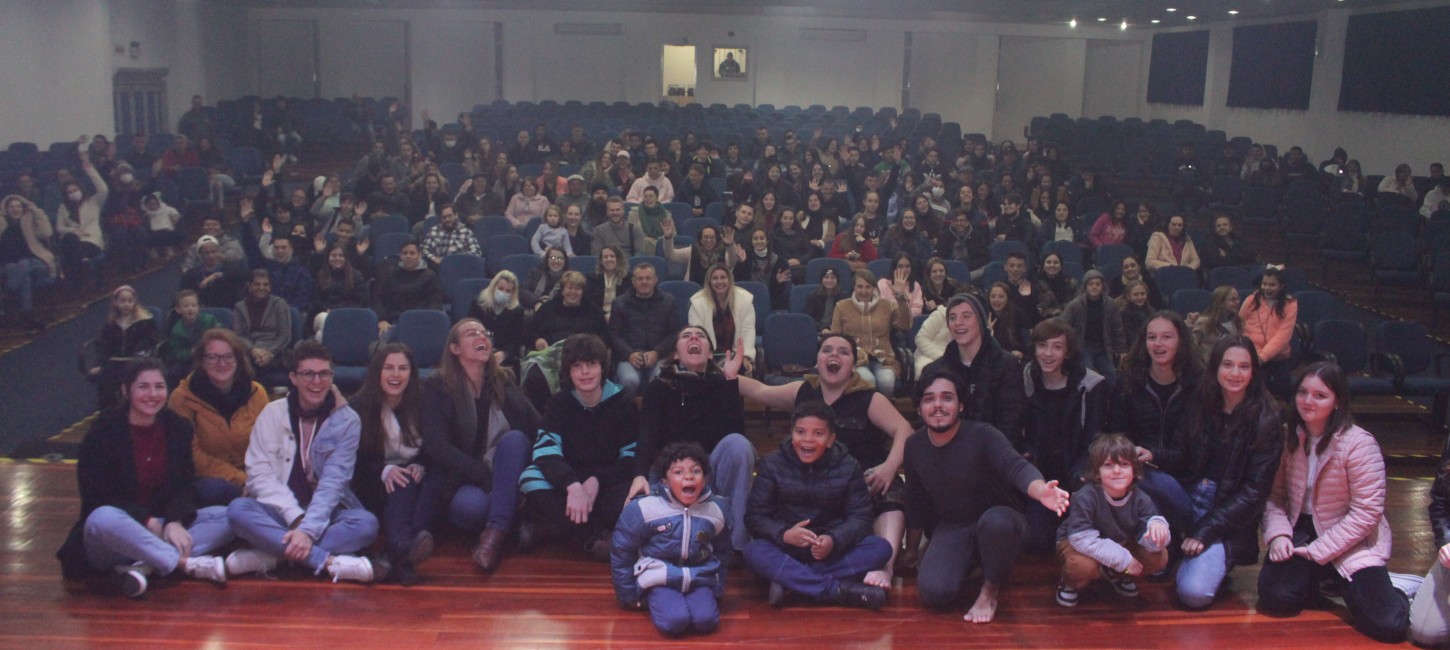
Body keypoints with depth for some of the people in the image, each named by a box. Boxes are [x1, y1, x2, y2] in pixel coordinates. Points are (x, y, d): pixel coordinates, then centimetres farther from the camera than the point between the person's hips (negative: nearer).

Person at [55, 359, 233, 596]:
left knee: (226, 516, -16)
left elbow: (182, 486, 1)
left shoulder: (177, 428, 3)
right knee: (104, 519, -39)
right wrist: (146, 519, -18)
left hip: (160, 527, 5)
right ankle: (187, 563, -33)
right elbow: (97, 497, -10)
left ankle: (143, 565, -32)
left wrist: (175, 521, -19)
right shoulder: (103, 432, -8)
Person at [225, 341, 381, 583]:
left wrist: (308, 528, -26)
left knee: (367, 523, -30)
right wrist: (296, 517, -21)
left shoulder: (347, 421, -1)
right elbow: (259, 474, -6)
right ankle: (330, 562, -37)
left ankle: (268, 557, -32)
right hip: (279, 513, 1)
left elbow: (333, 481, -11)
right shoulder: (272, 413, 1)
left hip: (327, 513, 0)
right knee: (238, 509, -30)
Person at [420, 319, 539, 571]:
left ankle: (495, 532, -35)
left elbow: (540, 429, -1)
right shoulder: (436, 387, 0)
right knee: (472, 504, -37)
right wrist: (485, 477, -21)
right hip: (460, 484, -4)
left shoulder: (503, 382, 10)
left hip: (504, 482, 4)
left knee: (515, 438, -26)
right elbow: (436, 446, -12)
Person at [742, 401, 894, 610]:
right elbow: (755, 516, -6)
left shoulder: (848, 467, 1)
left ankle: (789, 579, -32)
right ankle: (838, 589, -40)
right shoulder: (772, 465, -2)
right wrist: (784, 534, -28)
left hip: (833, 549, 2)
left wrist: (833, 540, -27)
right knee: (753, 551, -32)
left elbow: (860, 516, -6)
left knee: (881, 547, -23)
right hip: (786, 549, -1)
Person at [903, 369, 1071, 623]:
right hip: (950, 530, 3)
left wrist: (1040, 490, -59)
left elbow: (1016, 466, -36)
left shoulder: (982, 435, -17)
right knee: (934, 594, -25)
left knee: (995, 520, -42)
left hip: (997, 524, -3)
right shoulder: (914, 446, -2)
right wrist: (911, 551, 20)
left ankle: (991, 590, -11)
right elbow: (916, 502, 11)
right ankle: (966, 564, 12)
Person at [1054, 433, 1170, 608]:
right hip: (1075, 543, -5)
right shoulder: (1085, 497, -32)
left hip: (1121, 544, 5)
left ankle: (1118, 576, 17)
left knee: (1160, 558, -15)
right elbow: (1082, 538, -36)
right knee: (1084, 565, -38)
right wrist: (1122, 558, -36)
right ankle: (1070, 584, 2)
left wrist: (1156, 525, -46)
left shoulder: (1141, 500, -17)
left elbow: (1150, 544, -21)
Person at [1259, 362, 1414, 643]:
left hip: (1351, 542, -4)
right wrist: (1277, 533, -18)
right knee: (1277, 596, -22)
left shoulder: (1359, 444, -16)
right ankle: (1318, 578, 12)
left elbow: (1367, 512, -17)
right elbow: (1274, 494, 0)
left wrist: (1317, 551, -16)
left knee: (1386, 625, -21)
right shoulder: (1288, 438, 0)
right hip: (1300, 532, 4)